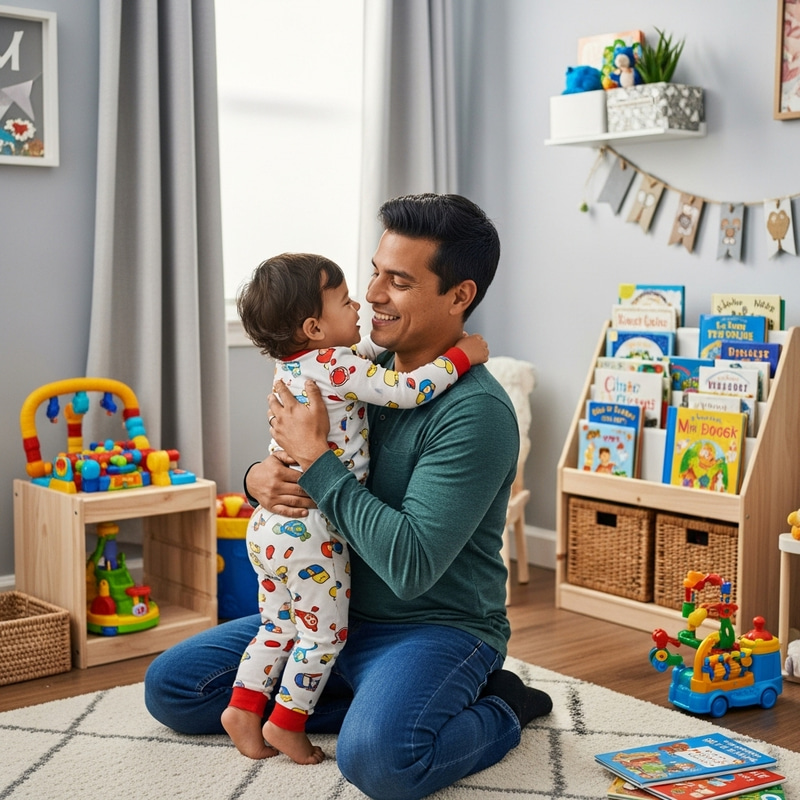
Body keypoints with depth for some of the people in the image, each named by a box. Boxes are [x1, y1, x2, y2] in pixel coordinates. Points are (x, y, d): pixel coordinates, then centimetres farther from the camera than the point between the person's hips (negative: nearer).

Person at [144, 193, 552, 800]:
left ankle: (501, 713, -4)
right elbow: (293, 463, 15)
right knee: (170, 686, 5)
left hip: (437, 626, -8)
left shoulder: (477, 412, -22)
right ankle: (383, 701, 4)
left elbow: (411, 567, -29)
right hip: (335, 612, 8)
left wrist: (315, 459, -23)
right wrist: (261, 477, -11)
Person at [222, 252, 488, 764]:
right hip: (310, 533, -9)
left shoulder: (295, 364, 9)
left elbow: (364, 350, 27)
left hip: (269, 527, 9)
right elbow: (406, 391, -23)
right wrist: (461, 356, -12)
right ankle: (286, 723, 14)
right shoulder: (336, 368, -18)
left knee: (280, 625, 21)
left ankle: (244, 706, 25)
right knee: (324, 632, 6)